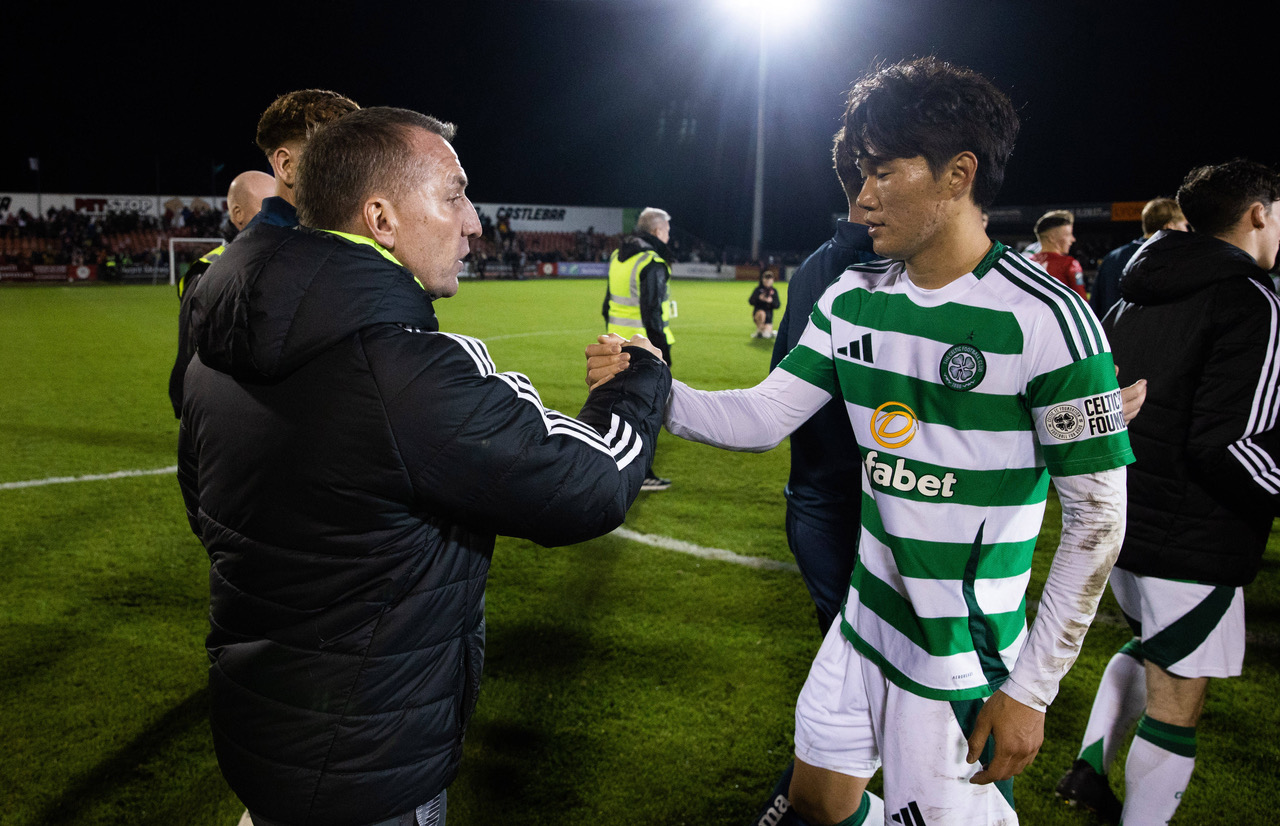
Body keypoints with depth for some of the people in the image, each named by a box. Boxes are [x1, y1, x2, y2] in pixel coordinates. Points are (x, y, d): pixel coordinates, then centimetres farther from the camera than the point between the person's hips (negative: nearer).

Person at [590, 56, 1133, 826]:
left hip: (965, 661, -6)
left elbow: (1097, 516, -14)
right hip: (865, 623, 6)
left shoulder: (1045, 319, -17)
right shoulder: (852, 299, 0)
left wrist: (1031, 689, -13)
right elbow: (763, 417, 2)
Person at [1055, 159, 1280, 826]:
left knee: (1150, 646, 30)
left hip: (1120, 521, 8)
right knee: (1174, 708, 6)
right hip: (1190, 544, -8)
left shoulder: (1135, 294, 8)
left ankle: (1090, 764, 26)